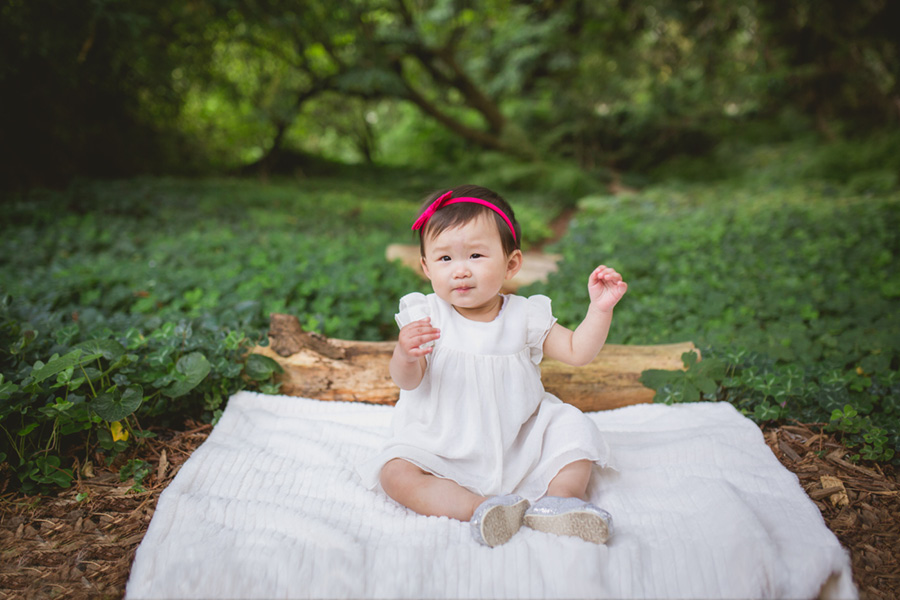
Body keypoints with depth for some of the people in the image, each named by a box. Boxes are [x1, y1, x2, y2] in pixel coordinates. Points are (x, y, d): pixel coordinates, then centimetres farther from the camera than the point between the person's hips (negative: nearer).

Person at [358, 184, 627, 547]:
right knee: (395, 473, -25)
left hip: (519, 446, 2)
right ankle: (480, 507, -31)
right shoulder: (426, 317, -7)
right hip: (443, 448, -1)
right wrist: (405, 355, -38)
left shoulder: (524, 316, -2)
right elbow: (408, 382, -15)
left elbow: (577, 352, -1)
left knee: (574, 431, -12)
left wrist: (600, 308, -15)